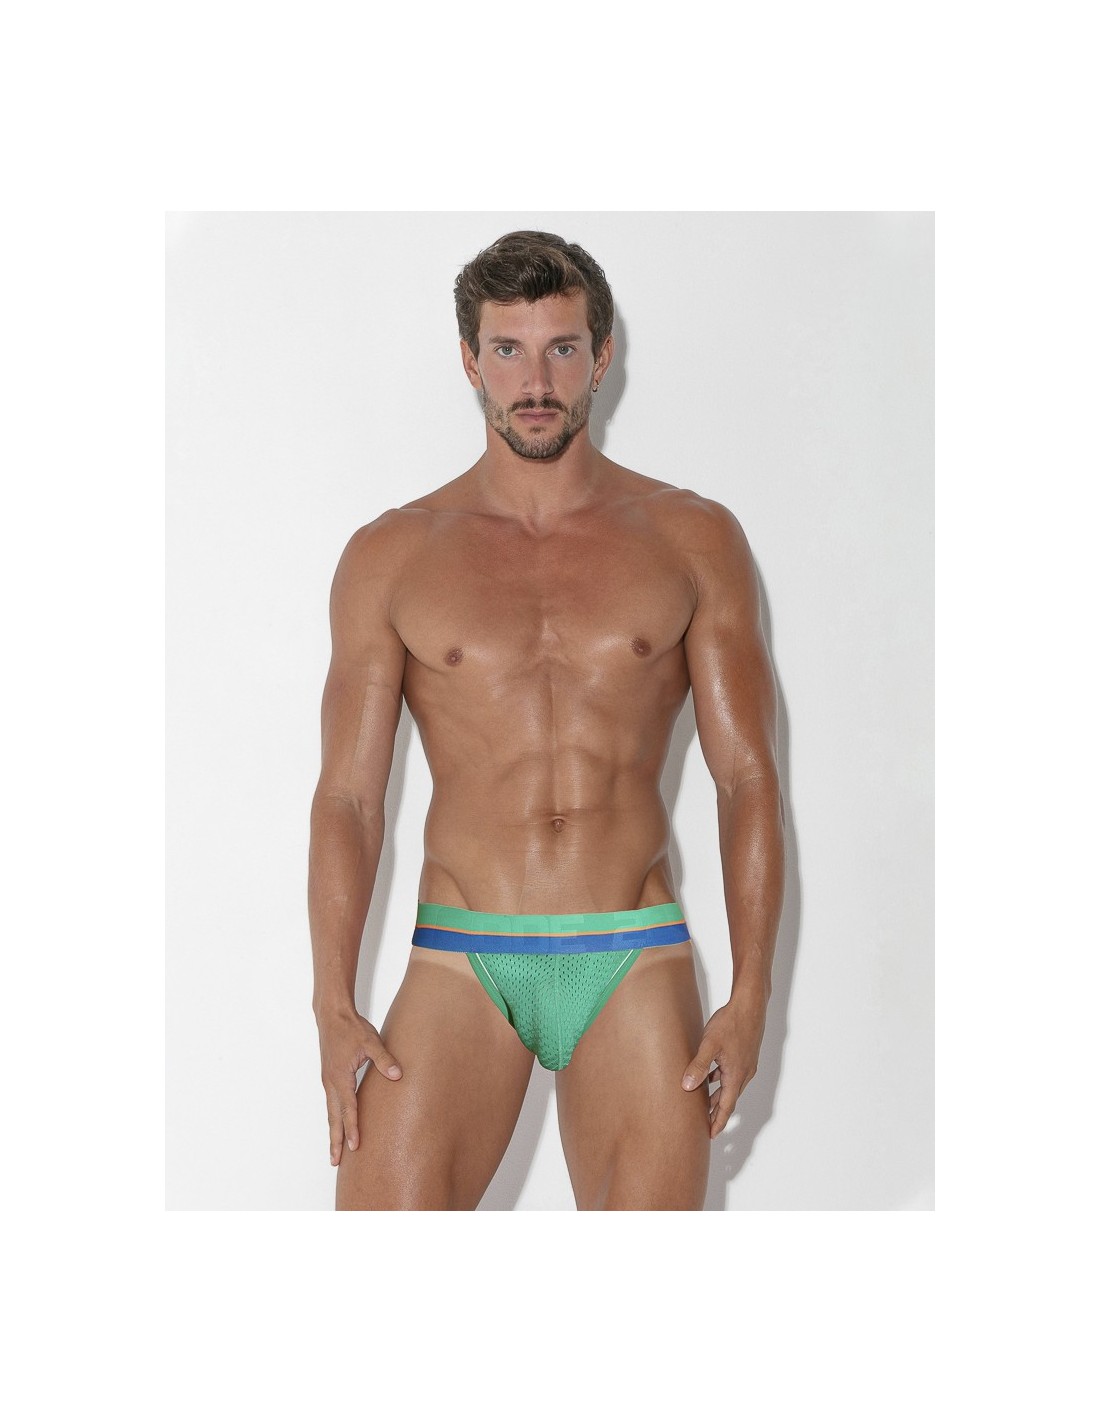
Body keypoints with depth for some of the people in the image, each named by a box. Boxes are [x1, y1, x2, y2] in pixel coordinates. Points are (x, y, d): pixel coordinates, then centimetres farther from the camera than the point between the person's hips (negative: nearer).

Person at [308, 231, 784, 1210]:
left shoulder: (692, 540, 6)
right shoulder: (391, 556, 6)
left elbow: (749, 778, 5)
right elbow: (347, 796, 5)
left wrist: (751, 996, -4)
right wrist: (334, 1007, -5)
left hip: (635, 966, 0)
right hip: (461, 965, 0)